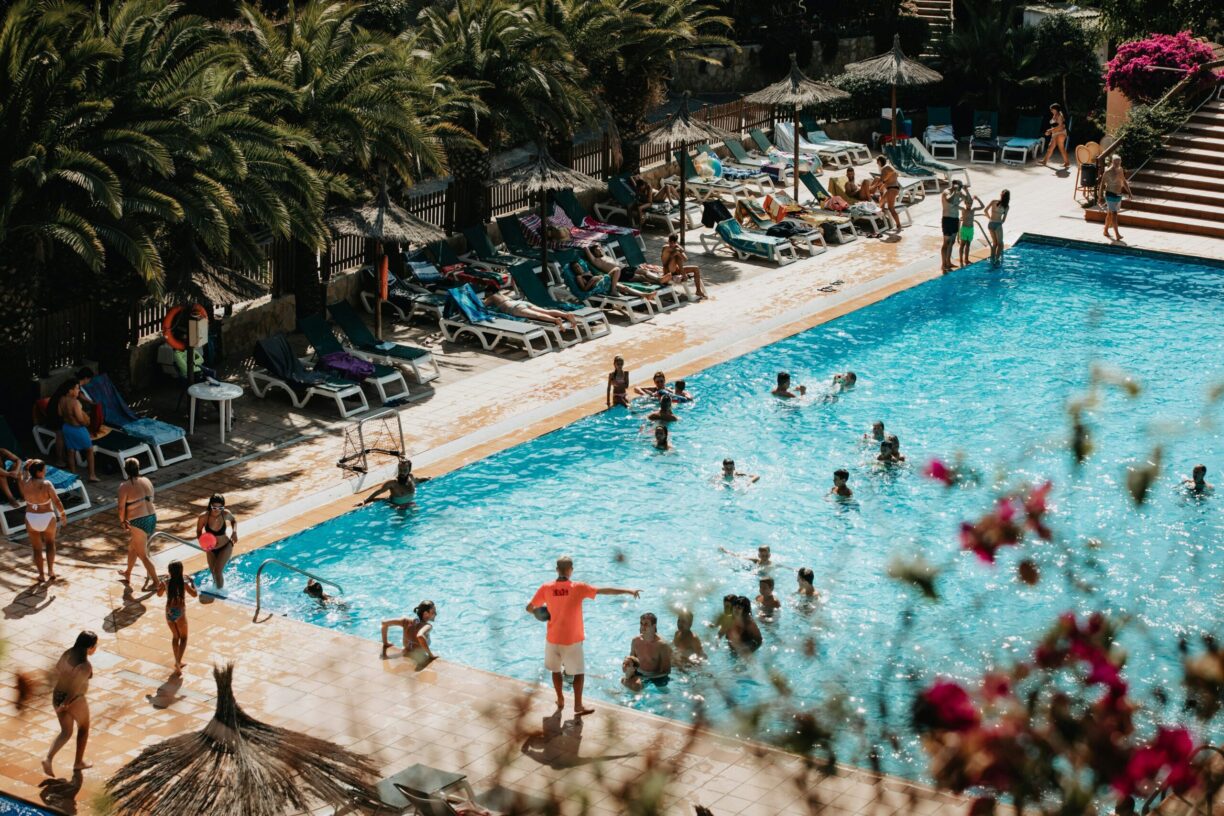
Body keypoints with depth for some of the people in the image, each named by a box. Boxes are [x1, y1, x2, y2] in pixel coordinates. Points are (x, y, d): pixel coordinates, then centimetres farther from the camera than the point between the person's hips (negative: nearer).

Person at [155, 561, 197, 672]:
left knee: (175, 636, 22)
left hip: (169, 612, 4)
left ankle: (178, 662, 30)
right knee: (183, 638, 11)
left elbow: (159, 594, 12)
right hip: (180, 613, -4)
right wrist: (192, 582, 7)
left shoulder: (165, 583, -5)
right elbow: (195, 594, -5)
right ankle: (178, 662, -5)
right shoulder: (184, 583, -14)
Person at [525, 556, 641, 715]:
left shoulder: (546, 588, -8)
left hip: (553, 639, 3)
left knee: (556, 670, 22)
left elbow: (529, 608, -2)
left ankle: (560, 700, 34)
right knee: (579, 672, 11)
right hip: (572, 640, -3)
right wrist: (628, 591, -11)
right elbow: (605, 590, -15)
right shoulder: (578, 588, -15)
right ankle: (578, 706, 11)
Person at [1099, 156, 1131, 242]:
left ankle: (1106, 231, 29)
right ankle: (1117, 234, -16)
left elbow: (1124, 181, 20)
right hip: (1111, 195, -7)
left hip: (1118, 195, 7)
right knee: (1114, 214, -12)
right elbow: (1102, 184, -10)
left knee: (1110, 214, 17)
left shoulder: (1120, 170, 8)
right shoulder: (1108, 172, -13)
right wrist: (1099, 195, -12)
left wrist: (1129, 191, 15)